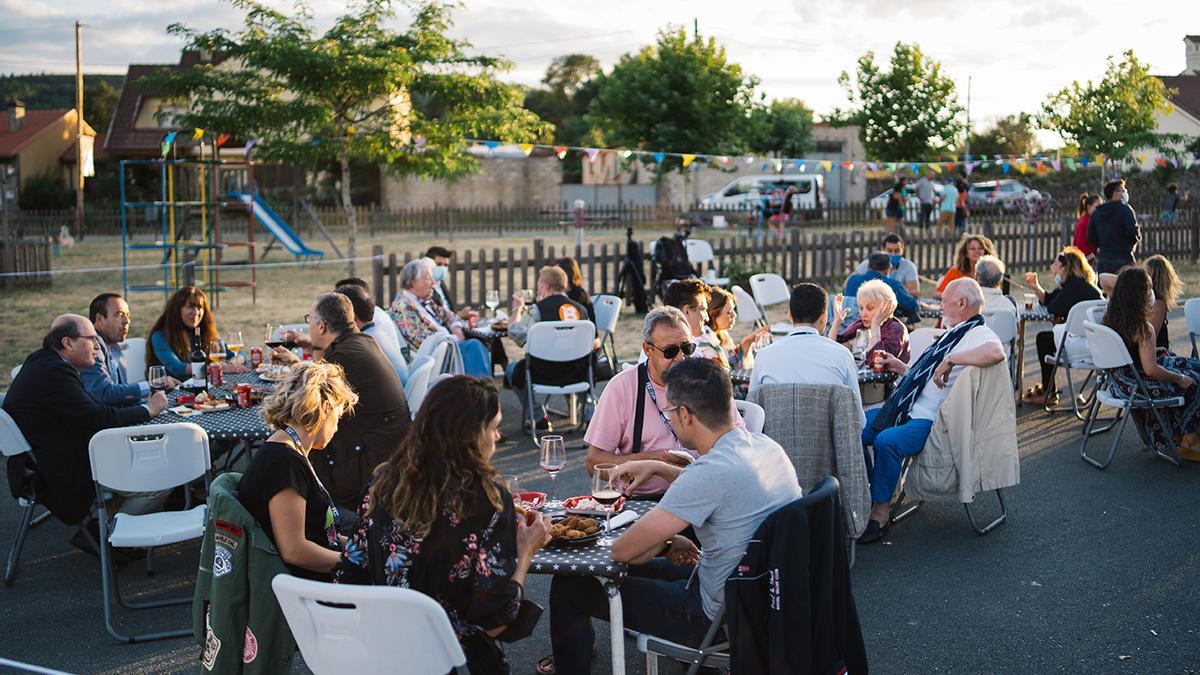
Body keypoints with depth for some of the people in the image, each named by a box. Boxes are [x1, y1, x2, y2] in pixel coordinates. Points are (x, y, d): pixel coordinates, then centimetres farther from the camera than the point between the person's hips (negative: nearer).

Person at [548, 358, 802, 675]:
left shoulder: (710, 471, -30)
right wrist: (658, 468, 16)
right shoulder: (766, 446, -4)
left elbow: (622, 550, -23)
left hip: (722, 617, -9)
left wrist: (666, 544, -3)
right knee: (636, 568, 29)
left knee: (569, 587, 1)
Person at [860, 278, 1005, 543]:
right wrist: (901, 367, 31)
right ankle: (867, 497, 15)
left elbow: (996, 353, -37)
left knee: (887, 441, -33)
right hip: (906, 409, 10)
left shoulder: (978, 334, -11)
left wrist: (951, 358, -31)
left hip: (930, 421, -10)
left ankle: (880, 513, -18)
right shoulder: (952, 333, 21)